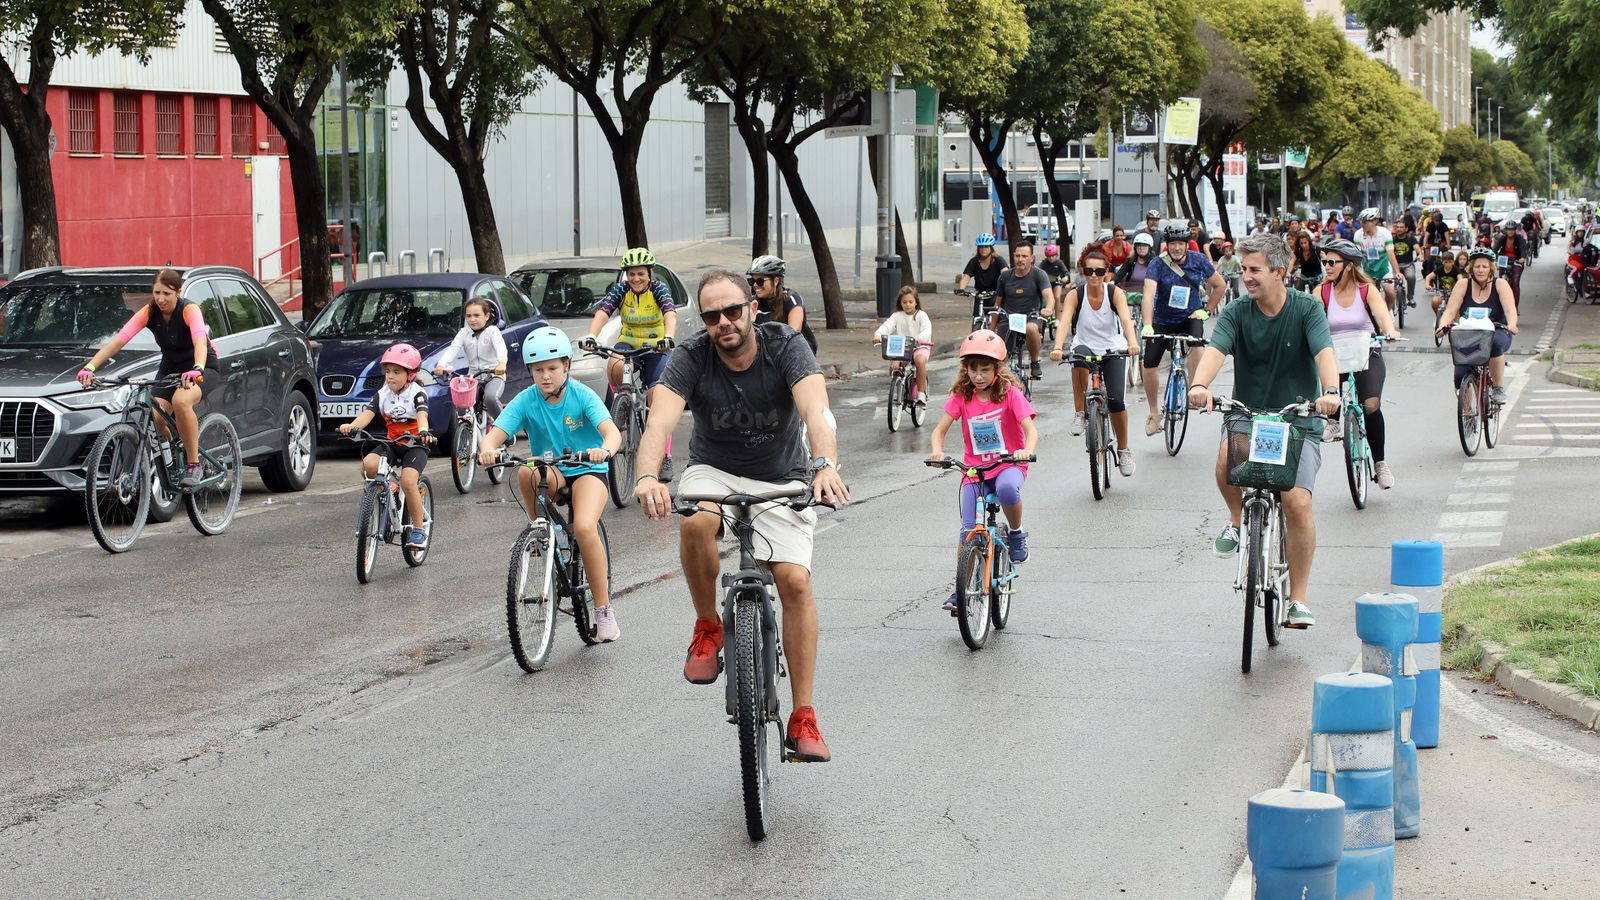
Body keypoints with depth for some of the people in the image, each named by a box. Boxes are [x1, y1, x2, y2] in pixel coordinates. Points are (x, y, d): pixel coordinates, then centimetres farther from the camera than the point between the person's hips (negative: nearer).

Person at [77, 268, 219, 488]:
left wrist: (197, 370, -62)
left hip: (203, 369, -5)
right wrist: (90, 367, -34)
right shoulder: (149, 313, -12)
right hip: (169, 369, 5)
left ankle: (193, 464, -23)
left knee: (181, 401, -37)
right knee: (153, 417, -21)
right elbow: (118, 341, -21)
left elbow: (200, 341, -41)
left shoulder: (189, 310, -23)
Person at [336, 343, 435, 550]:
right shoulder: (382, 394, 4)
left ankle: (419, 527, -12)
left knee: (408, 481, -27)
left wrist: (423, 432, -49)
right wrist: (352, 426, -32)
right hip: (391, 444, 4)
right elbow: (367, 414, -10)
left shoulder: (417, 393, -8)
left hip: (415, 446, -4)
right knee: (368, 465, -26)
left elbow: (422, 416, -26)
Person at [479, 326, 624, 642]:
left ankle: (604, 610, -17)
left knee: (584, 527, -30)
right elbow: (495, 435, -18)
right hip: (549, 475, 2)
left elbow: (611, 431, -25)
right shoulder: (526, 401, -8)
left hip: (587, 471, -2)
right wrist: (488, 450, -43)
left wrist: (604, 450, -49)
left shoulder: (582, 395, -12)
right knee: (526, 473, -35)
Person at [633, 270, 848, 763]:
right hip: (714, 472, 0)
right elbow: (661, 420, -33)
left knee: (795, 580, -18)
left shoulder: (785, 346, -19)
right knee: (696, 522, -35)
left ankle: (803, 718, -10)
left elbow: (816, 411, -35)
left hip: (782, 480, 0)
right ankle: (708, 627, -10)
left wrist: (826, 465, -56)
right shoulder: (691, 358, -18)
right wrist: (647, 477, -53)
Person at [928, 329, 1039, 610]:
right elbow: (940, 430, -5)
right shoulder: (961, 397, -3)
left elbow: (1030, 429, -19)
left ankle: (1017, 534, -9)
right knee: (968, 531, -7)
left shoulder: (1009, 393, -10)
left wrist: (1027, 450, -41)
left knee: (1007, 488, -38)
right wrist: (937, 452, -28)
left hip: (1008, 464, -3)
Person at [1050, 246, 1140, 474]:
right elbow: (1064, 322, -27)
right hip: (1086, 346, 0)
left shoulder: (1115, 293, -14)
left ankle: (1124, 450, 8)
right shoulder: (1075, 295, -13)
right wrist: (1057, 348, -46)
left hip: (1114, 350, 0)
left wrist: (1132, 343, -50)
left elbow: (1126, 320, -29)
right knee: (1079, 357, -38)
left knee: (1116, 400, -16)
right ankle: (1079, 413, -23)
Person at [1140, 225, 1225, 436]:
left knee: (1196, 344, -33)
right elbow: (1149, 294, -30)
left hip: (1190, 317, 0)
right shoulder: (1158, 264, -17)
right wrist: (1147, 325, -43)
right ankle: (1154, 412, 14)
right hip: (1163, 321, 0)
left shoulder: (1197, 260, -10)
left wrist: (1207, 310, -2)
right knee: (1149, 366, -6)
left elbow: (1219, 284, 5)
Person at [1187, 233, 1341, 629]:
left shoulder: (1307, 309, -6)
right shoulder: (1236, 314, -1)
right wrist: (1200, 385, -41)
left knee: (1297, 503, -17)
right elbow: (1216, 349, -19)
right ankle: (1237, 520, -1)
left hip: (1298, 420, -1)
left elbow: (1324, 351, -22)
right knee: (1228, 459, -33)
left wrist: (1330, 392, -43)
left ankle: (1298, 599, -3)